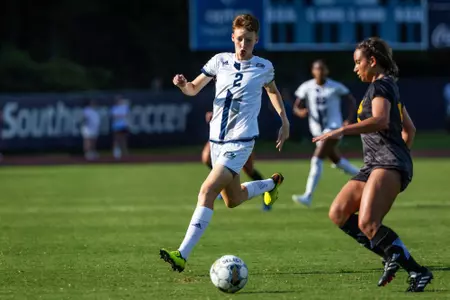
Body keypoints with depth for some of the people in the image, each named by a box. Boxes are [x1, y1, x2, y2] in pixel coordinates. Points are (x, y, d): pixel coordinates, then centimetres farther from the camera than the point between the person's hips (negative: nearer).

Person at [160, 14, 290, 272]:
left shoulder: (264, 67, -1)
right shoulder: (221, 61, 4)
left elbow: (273, 91, 20)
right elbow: (194, 89, 8)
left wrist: (285, 122, 19)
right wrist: (183, 85, -15)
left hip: (241, 142, -5)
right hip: (217, 140, 5)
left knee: (208, 191, -22)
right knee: (232, 200, 20)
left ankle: (182, 255, -26)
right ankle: (272, 183, 52)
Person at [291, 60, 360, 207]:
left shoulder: (336, 87, -6)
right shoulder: (306, 87, 1)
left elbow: (351, 100, 5)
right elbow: (296, 107, 4)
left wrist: (350, 119, -9)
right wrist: (300, 112, -21)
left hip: (333, 128, -5)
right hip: (318, 131, 5)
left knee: (317, 160, -19)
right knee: (336, 160, 19)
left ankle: (308, 196, -23)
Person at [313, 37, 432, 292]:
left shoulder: (380, 86, -6)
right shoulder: (391, 87, 25)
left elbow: (381, 120, -26)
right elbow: (409, 129, 32)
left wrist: (341, 131, -32)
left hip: (388, 164, -10)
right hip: (374, 165, 10)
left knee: (367, 223, -24)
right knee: (338, 214, -1)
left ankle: (417, 272, -22)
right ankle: (392, 255, -4)